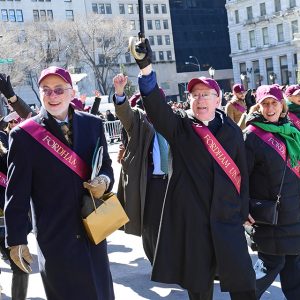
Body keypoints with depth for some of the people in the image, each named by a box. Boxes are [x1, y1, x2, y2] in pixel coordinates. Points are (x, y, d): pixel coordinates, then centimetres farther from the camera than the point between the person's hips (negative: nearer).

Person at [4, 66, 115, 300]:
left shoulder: (93, 124, 1)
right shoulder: (24, 134, -8)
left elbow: (106, 165, 11)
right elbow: (17, 194, -6)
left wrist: (105, 180, -13)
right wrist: (16, 240, -5)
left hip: (93, 230, 4)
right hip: (55, 237, -3)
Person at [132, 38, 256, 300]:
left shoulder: (231, 130, 7)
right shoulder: (179, 126, 1)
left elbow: (242, 172, 10)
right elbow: (156, 106, -18)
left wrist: (243, 211, 7)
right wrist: (146, 67, -33)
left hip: (227, 217, 1)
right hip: (190, 217, -1)